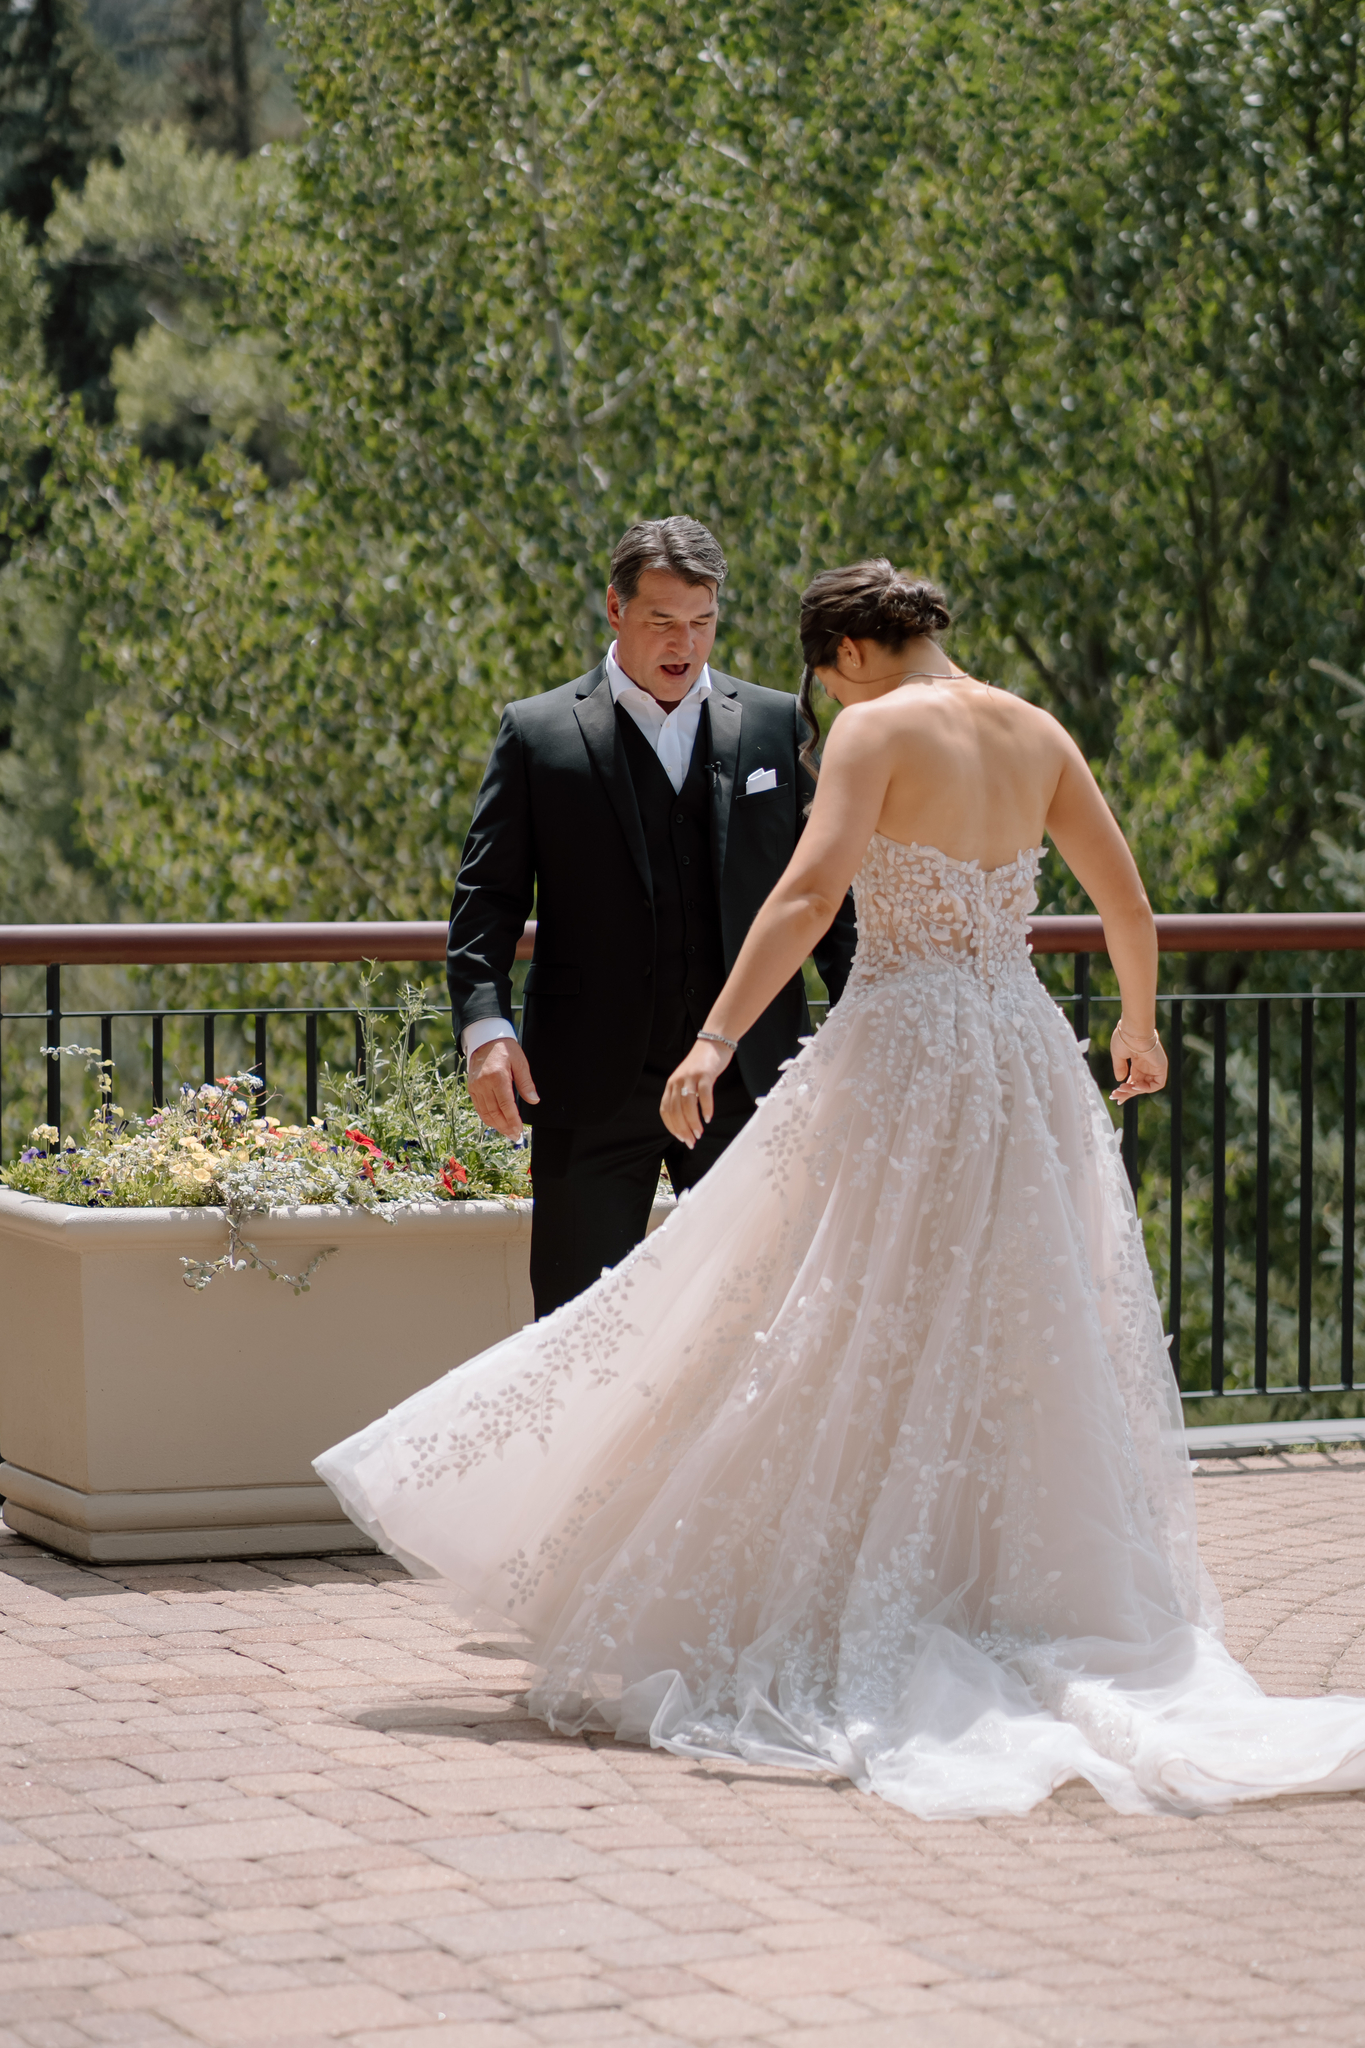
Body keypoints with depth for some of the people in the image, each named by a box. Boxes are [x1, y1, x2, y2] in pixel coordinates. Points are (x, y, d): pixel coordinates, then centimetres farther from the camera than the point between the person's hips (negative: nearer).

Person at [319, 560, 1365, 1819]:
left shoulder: (881, 730, -8)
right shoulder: (1038, 733, 9)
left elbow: (810, 892, -21)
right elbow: (1129, 903, 13)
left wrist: (716, 1040, -25)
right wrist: (1140, 1027, 30)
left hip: (899, 1055, -6)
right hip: (1026, 1058, 6)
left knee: (847, 1351, 1)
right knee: (1021, 1352, 11)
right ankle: (1048, 1618, 13)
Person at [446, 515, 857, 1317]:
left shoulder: (776, 725, 9)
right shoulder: (537, 732, 3)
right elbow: (488, 893, 0)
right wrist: (486, 1026, -13)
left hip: (748, 1075, 2)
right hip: (593, 1087, -2)